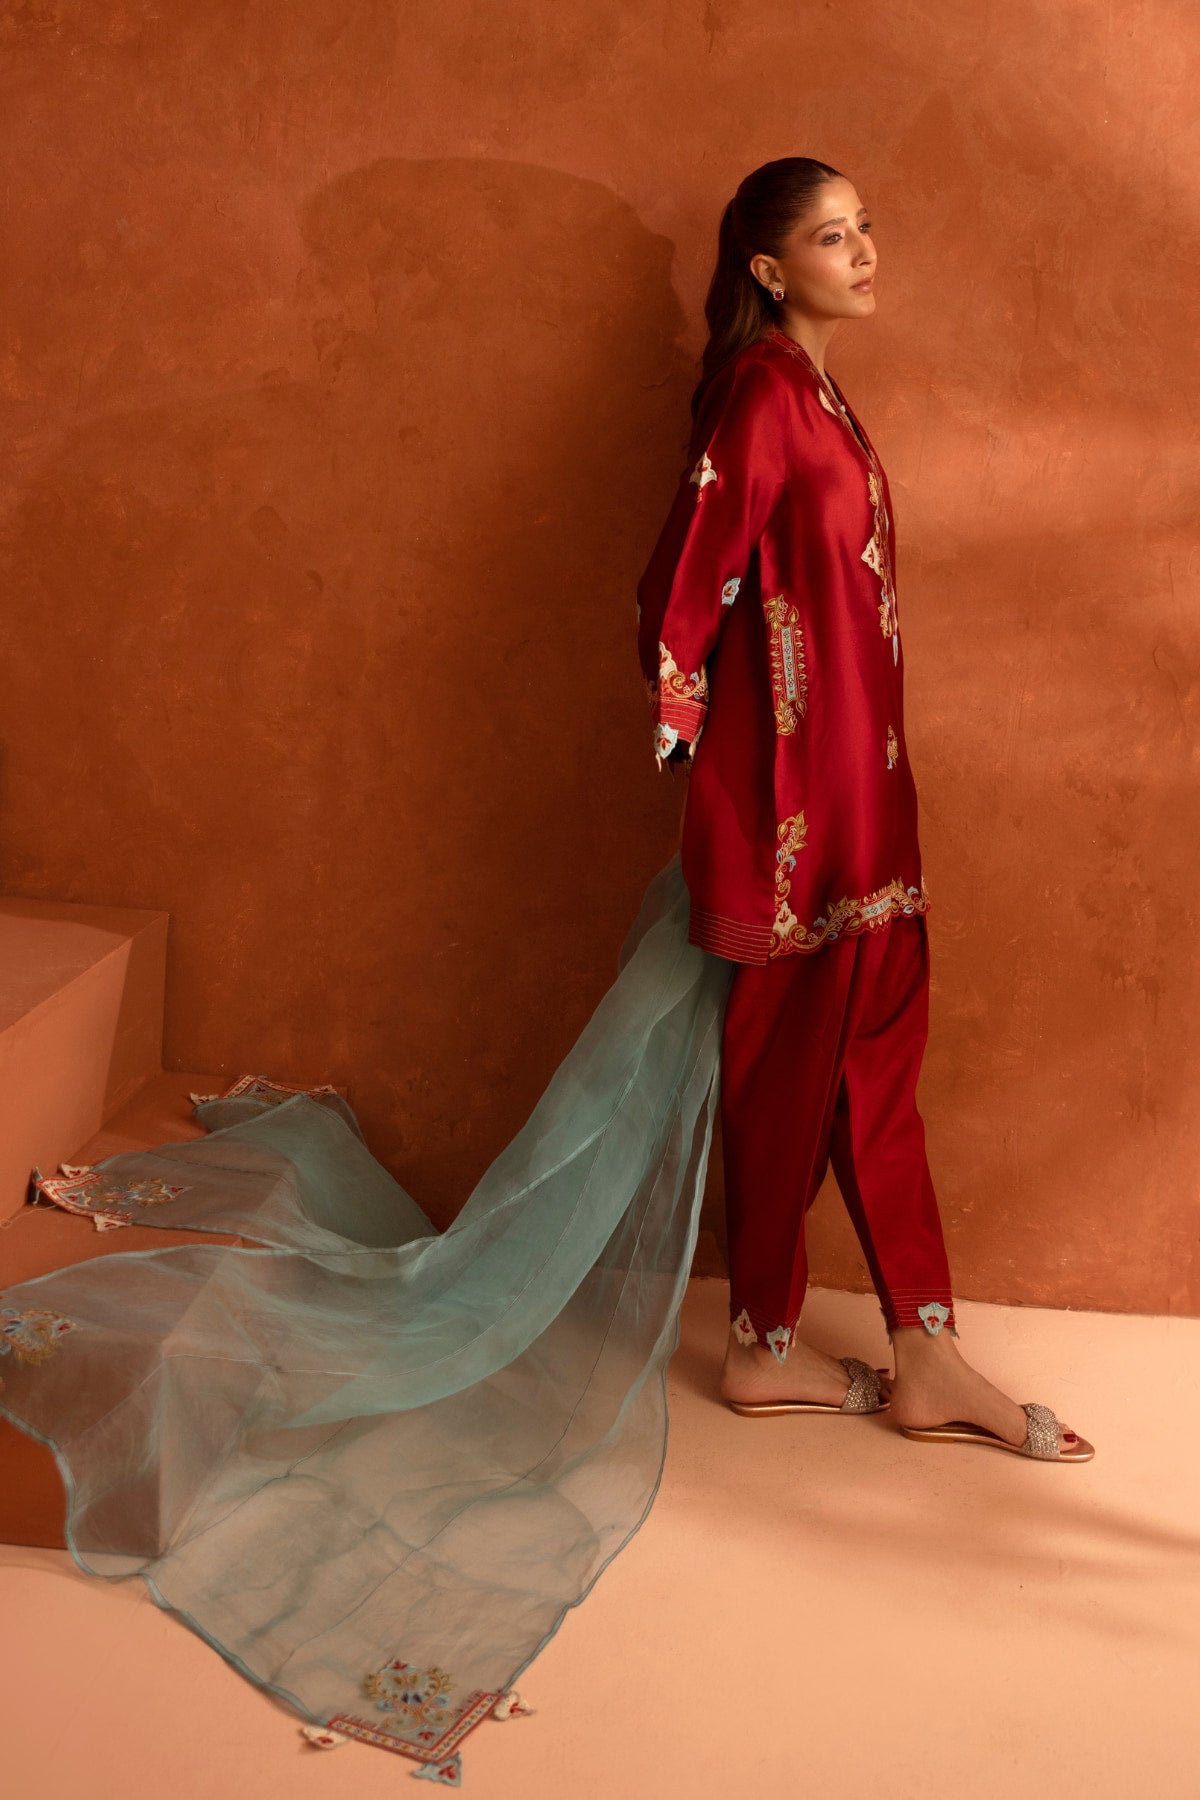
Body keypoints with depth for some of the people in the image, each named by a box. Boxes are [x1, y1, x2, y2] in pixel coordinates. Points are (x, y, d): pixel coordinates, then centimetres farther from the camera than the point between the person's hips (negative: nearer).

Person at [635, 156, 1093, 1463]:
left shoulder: (813, 393, 15)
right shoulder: (763, 390, -14)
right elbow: (686, 583, -18)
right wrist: (686, 732, -8)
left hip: (855, 771, 10)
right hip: (792, 778, -10)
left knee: (877, 1041, 10)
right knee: (793, 1053, 1)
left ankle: (925, 1356, 18)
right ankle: (764, 1346, 17)